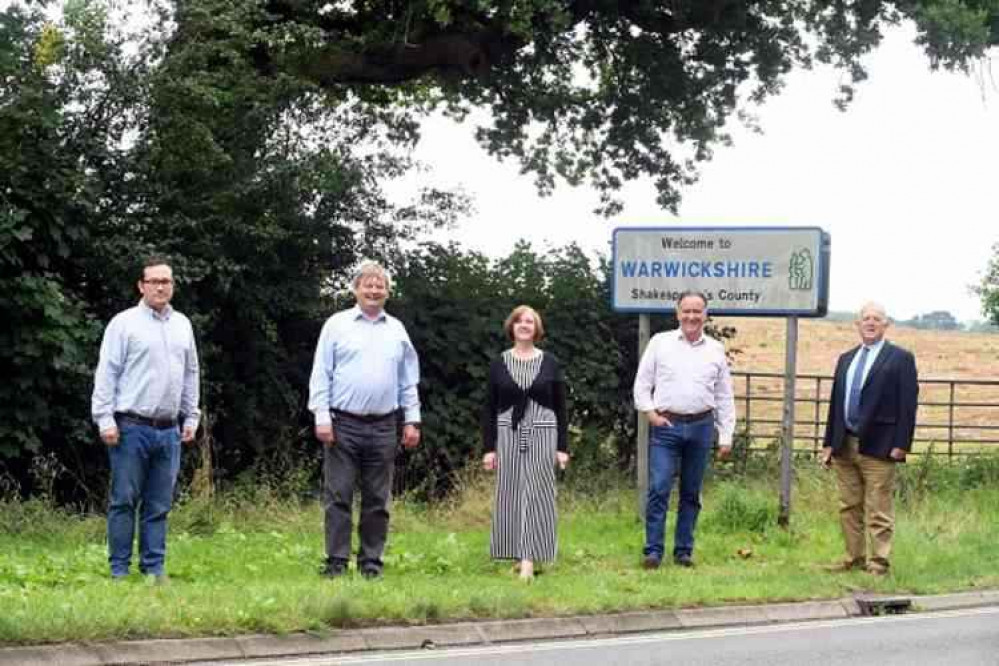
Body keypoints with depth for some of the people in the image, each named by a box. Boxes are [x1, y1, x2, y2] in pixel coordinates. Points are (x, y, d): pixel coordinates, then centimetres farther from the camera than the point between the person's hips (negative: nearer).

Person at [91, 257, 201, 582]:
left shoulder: (182, 325, 14)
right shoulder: (124, 323, -2)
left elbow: (191, 374, 20)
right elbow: (106, 373, -5)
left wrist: (191, 417, 15)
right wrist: (105, 419, -11)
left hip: (169, 431, 5)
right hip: (131, 428, -5)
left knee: (159, 506, 7)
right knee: (124, 502, -2)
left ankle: (154, 569, 12)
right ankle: (119, 571, 3)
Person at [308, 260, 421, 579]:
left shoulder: (397, 330, 13)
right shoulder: (337, 325, 4)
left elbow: (408, 381, 16)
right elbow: (321, 374, 0)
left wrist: (412, 420, 8)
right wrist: (321, 417, -8)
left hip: (383, 427, 3)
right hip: (343, 424, -3)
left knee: (377, 500, 5)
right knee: (338, 496, -3)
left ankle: (371, 562, 11)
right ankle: (336, 562, 0)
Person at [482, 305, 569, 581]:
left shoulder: (550, 363, 5)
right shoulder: (499, 364, 6)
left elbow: (561, 408, 5)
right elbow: (489, 409, 6)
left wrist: (563, 447, -1)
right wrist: (488, 448, 0)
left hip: (542, 436, -1)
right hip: (508, 435, 1)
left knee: (535, 496, -7)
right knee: (511, 497, 2)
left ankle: (529, 560, -12)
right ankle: (519, 556, 10)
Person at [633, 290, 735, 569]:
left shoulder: (715, 350, 10)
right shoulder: (660, 342, 4)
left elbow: (725, 397, 12)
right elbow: (642, 383, 6)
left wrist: (726, 436, 7)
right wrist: (650, 413, -7)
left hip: (701, 427, 2)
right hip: (665, 426, -2)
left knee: (691, 493, 6)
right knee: (659, 489, -10)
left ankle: (684, 551, 13)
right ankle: (653, 551, -7)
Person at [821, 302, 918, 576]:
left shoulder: (900, 358, -1)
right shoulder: (846, 360, 16)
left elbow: (907, 404, -6)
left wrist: (901, 444, -13)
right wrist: (829, 443, 11)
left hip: (878, 447, -6)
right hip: (845, 446, 6)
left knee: (878, 510, -5)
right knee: (849, 507, 10)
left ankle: (879, 562, -2)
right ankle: (854, 558, 18)